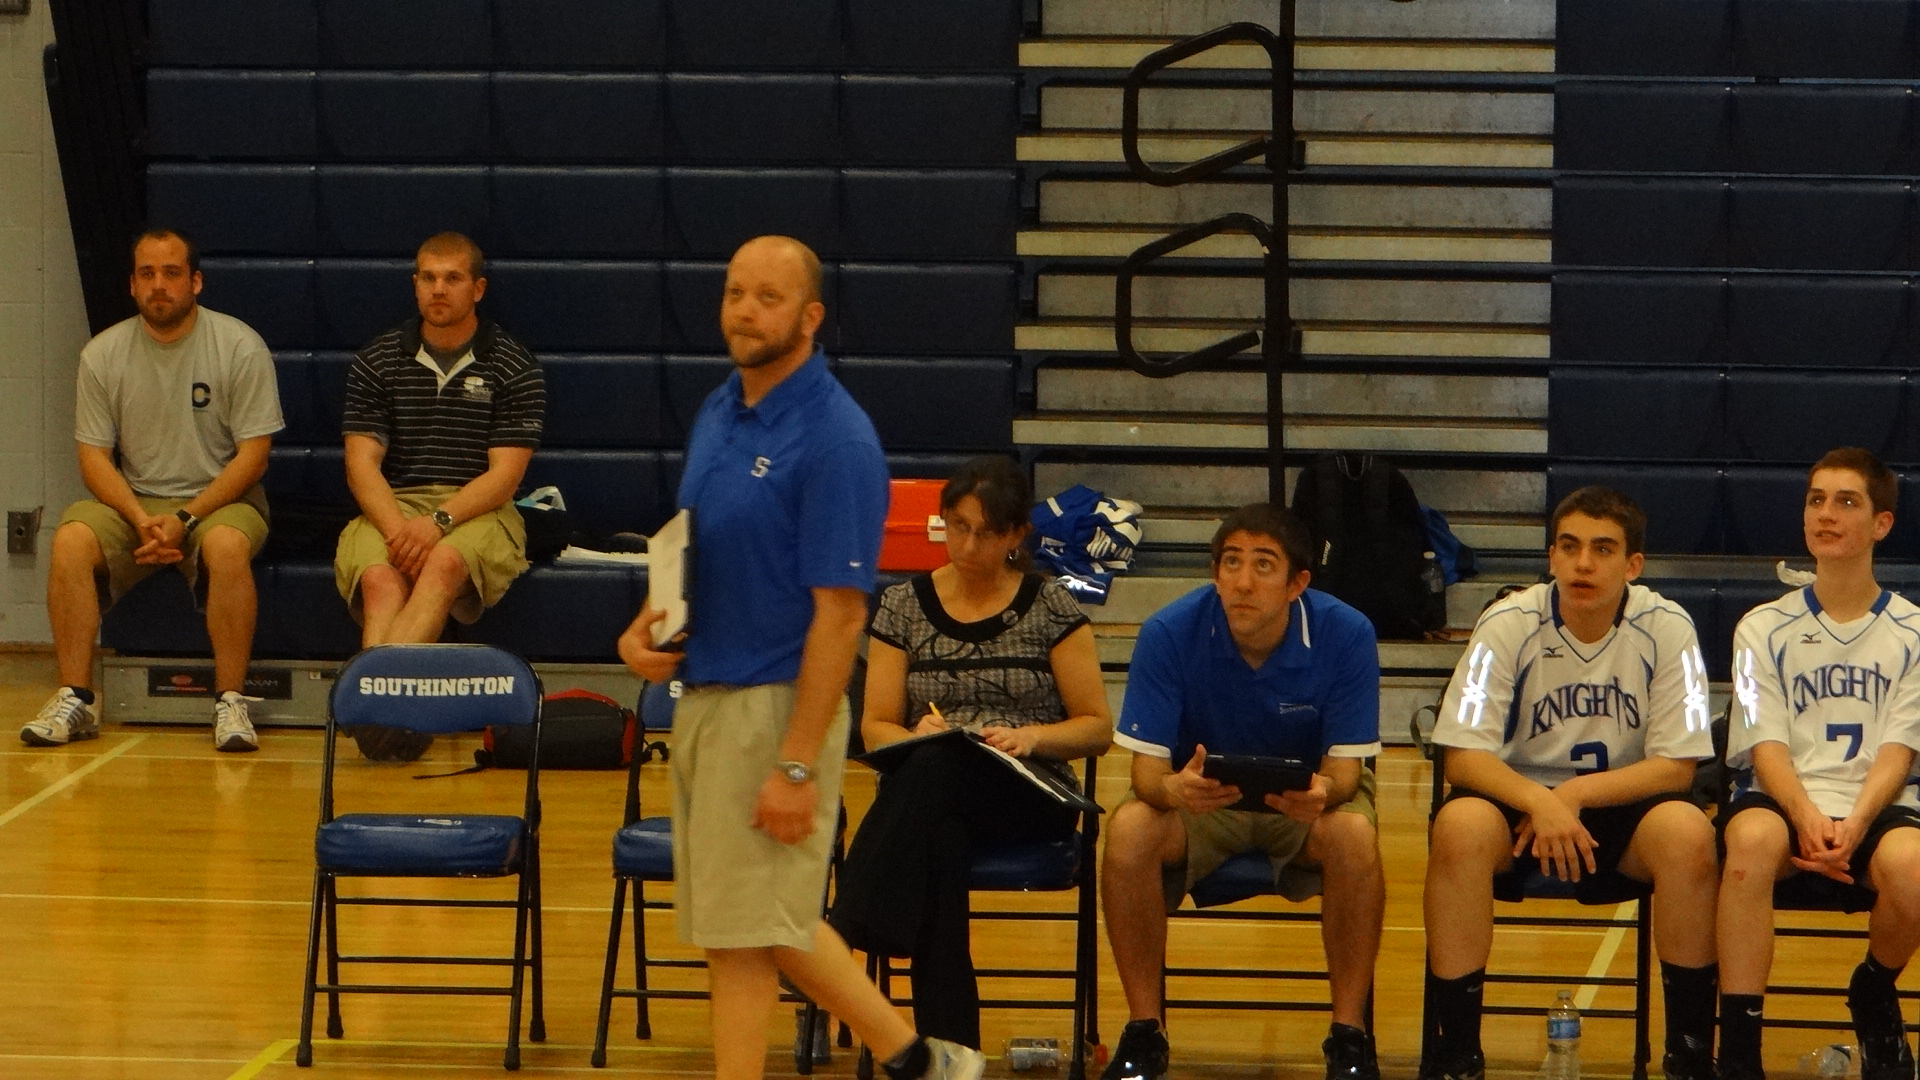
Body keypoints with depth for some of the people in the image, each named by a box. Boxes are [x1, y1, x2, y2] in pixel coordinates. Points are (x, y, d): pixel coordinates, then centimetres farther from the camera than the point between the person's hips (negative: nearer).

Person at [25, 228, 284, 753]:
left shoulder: (240, 346, -6)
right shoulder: (103, 353, 2)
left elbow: (253, 454, -7)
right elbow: (94, 457, 2)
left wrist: (184, 519, -18)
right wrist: (141, 520, -17)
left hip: (220, 499, -2)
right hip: (132, 500, 2)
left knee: (228, 544, -36)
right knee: (71, 538, -27)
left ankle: (230, 701, -29)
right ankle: (74, 699, -22)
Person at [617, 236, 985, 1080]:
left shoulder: (834, 440, -17)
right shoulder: (718, 413, 9)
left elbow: (839, 615, -19)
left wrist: (797, 766, -22)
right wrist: (646, 625, 1)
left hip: (775, 707, -9)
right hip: (703, 694, 9)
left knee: (741, 932, -3)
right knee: (769, 922, 16)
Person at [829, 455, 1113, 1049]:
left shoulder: (1052, 609, 6)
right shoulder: (904, 606, 12)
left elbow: (1098, 729, 5)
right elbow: (876, 728, 9)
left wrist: (1030, 737, -16)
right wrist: (917, 736, -15)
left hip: (1030, 795, -1)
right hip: (927, 789, 2)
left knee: (934, 775, -37)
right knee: (936, 842, -39)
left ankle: (845, 938, -41)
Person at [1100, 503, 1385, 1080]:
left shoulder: (1346, 635, -20)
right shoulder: (1170, 633, -20)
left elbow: (1345, 766, -17)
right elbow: (1147, 770, -18)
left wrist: (1322, 792, -43)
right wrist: (1175, 788, -44)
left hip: (1308, 796, 0)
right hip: (1199, 791, 0)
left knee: (1355, 835, -34)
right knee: (1129, 829, -31)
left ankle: (1350, 1034, -20)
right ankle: (1142, 1032, -17)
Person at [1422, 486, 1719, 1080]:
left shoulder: (1667, 629, -9)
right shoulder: (1508, 624, -11)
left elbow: (1676, 764, -8)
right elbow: (1463, 757, -14)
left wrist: (1576, 795, -20)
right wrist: (1539, 802, -32)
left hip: (1620, 808, 0)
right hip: (1518, 794, 0)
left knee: (1688, 831, -31)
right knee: (1460, 824, -33)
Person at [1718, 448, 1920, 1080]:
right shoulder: (1765, 629, 10)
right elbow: (1767, 744, 0)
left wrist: (1856, 822, -20)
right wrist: (1807, 816, -21)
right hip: (1783, 797, 0)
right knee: (1752, 838, -37)